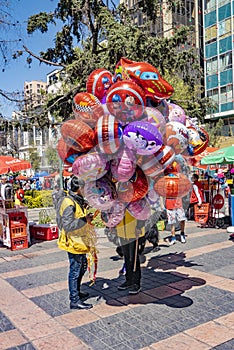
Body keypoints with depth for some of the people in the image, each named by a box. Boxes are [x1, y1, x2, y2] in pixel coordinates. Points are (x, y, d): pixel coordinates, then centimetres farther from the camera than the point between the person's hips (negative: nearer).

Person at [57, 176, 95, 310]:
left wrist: (87, 217, 8)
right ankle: (75, 301, 11)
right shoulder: (69, 203, -21)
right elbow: (68, 226, -28)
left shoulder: (78, 201, 12)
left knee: (82, 267, 22)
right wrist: (85, 220, -25)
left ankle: (76, 292, 39)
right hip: (73, 243, -10)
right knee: (75, 271, 0)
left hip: (80, 242, 10)